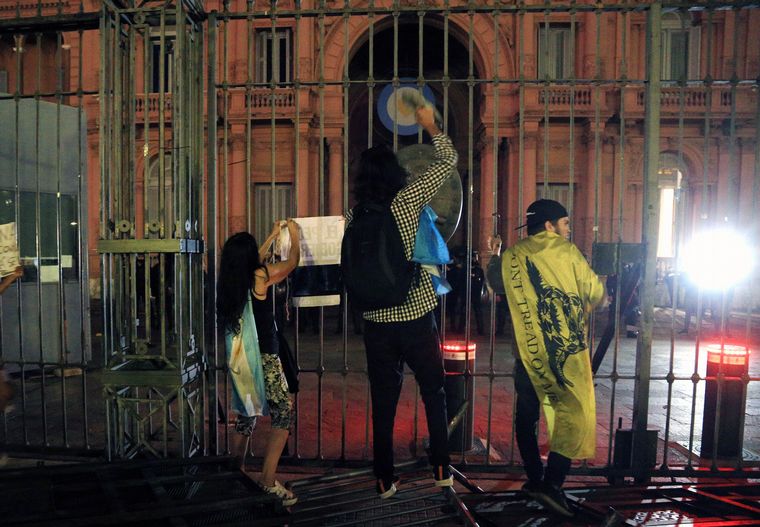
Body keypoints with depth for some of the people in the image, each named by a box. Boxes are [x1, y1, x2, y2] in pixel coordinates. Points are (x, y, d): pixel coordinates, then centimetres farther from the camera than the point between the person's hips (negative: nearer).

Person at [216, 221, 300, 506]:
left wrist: (273, 235, 33)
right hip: (263, 357, -7)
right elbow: (292, 261, 3)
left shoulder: (228, 280, 5)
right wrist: (293, 233, 21)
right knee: (283, 413, 2)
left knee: (245, 417, 18)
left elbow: (251, 263, 25)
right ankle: (268, 481, -1)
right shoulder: (261, 276, -13)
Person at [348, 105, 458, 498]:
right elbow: (448, 161, 2)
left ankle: (385, 481, 22)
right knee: (434, 394, 16)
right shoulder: (407, 202, -9)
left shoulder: (353, 219, 0)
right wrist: (430, 126, 15)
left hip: (376, 323, 3)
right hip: (417, 318, -2)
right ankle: (441, 470, 23)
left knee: (383, 402, 12)